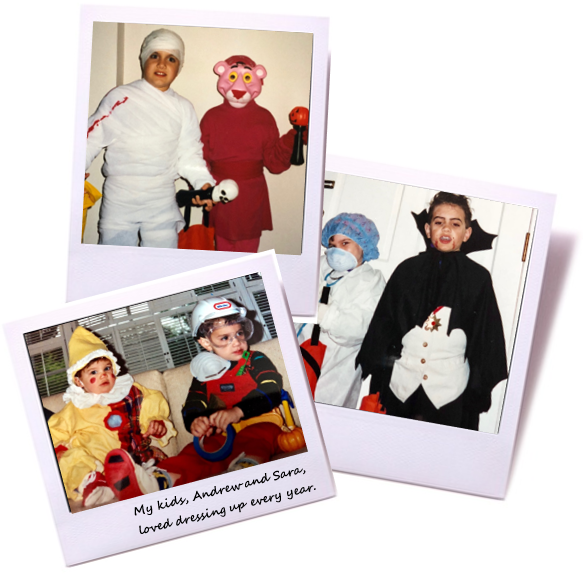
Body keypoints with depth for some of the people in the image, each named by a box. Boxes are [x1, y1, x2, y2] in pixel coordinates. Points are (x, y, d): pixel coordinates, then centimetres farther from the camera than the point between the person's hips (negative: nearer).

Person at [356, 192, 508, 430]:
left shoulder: (478, 278, -1)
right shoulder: (407, 270, 3)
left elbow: (487, 337, 4)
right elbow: (382, 324, 7)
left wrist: (480, 386, 3)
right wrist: (377, 378, 7)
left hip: (450, 391, -1)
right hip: (400, 384, 2)